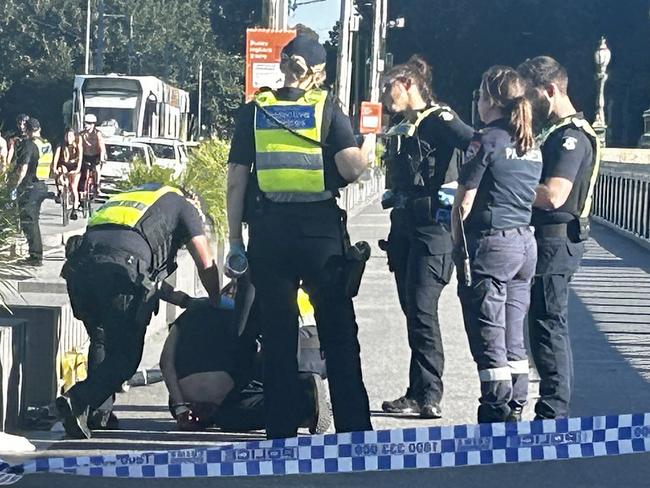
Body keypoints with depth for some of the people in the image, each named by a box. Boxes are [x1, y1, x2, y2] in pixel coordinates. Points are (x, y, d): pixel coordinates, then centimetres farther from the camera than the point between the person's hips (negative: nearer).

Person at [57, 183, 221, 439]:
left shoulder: (130, 197, 42)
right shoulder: (184, 206, 25)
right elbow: (206, 266, 19)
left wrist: (179, 298, 41)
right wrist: (216, 304, 35)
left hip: (80, 262, 6)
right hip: (121, 266, -6)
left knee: (102, 341, 24)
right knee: (126, 354, 1)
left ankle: (99, 410, 13)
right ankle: (78, 400, -19)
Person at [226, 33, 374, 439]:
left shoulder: (254, 111, 7)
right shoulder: (327, 108, 1)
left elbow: (237, 181, 4)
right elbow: (352, 169, -10)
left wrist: (236, 241, 9)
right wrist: (368, 150, 11)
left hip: (269, 231, 2)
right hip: (321, 229, -2)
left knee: (278, 336, 7)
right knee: (338, 333, 6)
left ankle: (282, 431, 7)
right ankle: (354, 428, 5)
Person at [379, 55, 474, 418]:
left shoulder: (440, 120, -8)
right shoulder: (404, 129, 19)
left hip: (432, 229, -9)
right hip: (404, 228, 9)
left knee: (422, 310, -12)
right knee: (412, 310, 9)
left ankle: (429, 396, -10)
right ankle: (418, 394, 12)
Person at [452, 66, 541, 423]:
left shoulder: (487, 140, -10)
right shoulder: (531, 144, 11)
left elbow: (463, 204, -10)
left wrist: (456, 244, 1)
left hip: (491, 243, -7)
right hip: (525, 242, 7)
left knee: (488, 340, -3)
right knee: (513, 338, 12)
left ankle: (496, 417, -4)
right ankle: (515, 414, 14)